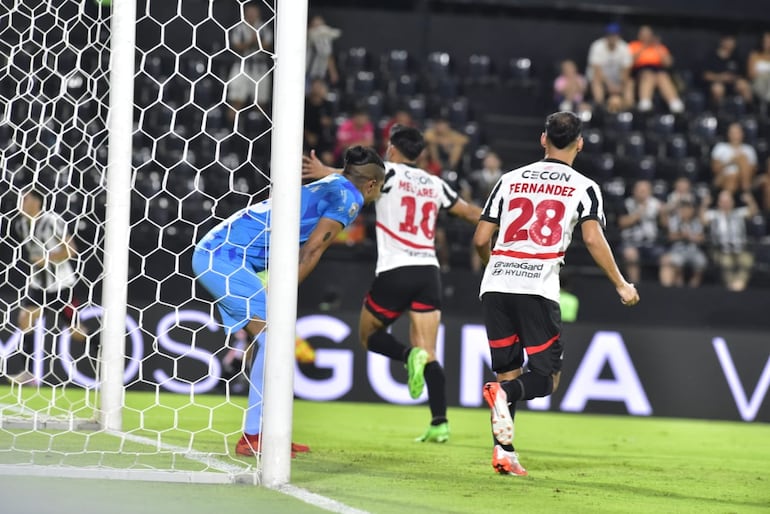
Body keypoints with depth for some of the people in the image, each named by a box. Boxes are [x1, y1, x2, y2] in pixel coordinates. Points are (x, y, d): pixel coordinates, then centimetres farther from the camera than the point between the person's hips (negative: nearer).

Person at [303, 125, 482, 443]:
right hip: (429, 271, 4)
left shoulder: (389, 173, 2)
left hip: (394, 272, -4)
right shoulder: (436, 184, 16)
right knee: (429, 353, 4)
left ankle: (410, 355, -18)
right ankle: (440, 423, -11)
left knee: (369, 334, 15)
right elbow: (471, 213, 27)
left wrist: (327, 172, -29)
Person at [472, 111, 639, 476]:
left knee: (508, 371, 13)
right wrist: (621, 286, 1)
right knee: (546, 376, 5)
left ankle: (503, 452, 1)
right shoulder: (584, 188, 7)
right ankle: (504, 393, -27)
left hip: (496, 285, 4)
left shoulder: (511, 180, 15)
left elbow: (481, 239, 12)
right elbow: (593, 239, -7)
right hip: (538, 288, -3)